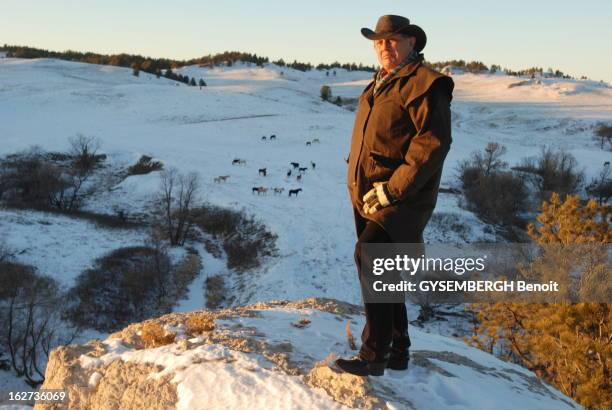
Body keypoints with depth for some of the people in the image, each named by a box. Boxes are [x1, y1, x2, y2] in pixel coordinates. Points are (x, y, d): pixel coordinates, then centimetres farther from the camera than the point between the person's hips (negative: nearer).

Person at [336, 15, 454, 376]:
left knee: (368, 256, -22)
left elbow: (434, 143, -20)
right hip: (369, 197, 9)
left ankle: (374, 355, -15)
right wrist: (362, 189, 12)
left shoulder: (424, 84, -11)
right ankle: (398, 350, 27)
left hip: (401, 201, -9)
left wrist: (392, 190, -22)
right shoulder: (378, 86, 16)